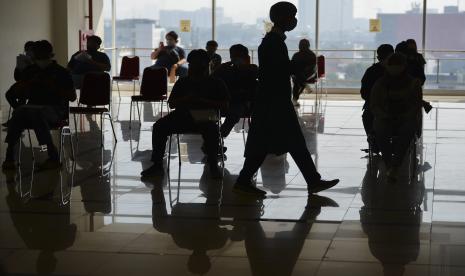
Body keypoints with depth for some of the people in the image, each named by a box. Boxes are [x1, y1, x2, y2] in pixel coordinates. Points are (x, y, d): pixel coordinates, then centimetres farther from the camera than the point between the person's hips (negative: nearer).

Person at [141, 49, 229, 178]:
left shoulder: (216, 83, 14)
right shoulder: (182, 82, 22)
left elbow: (224, 105, 2)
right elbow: (171, 103, 16)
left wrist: (203, 101, -10)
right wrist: (185, 99, -5)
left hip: (204, 119, -3)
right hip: (181, 116, 3)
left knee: (212, 129, -38)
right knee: (159, 126, -22)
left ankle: (213, 166, -27)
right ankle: (157, 165, -19)